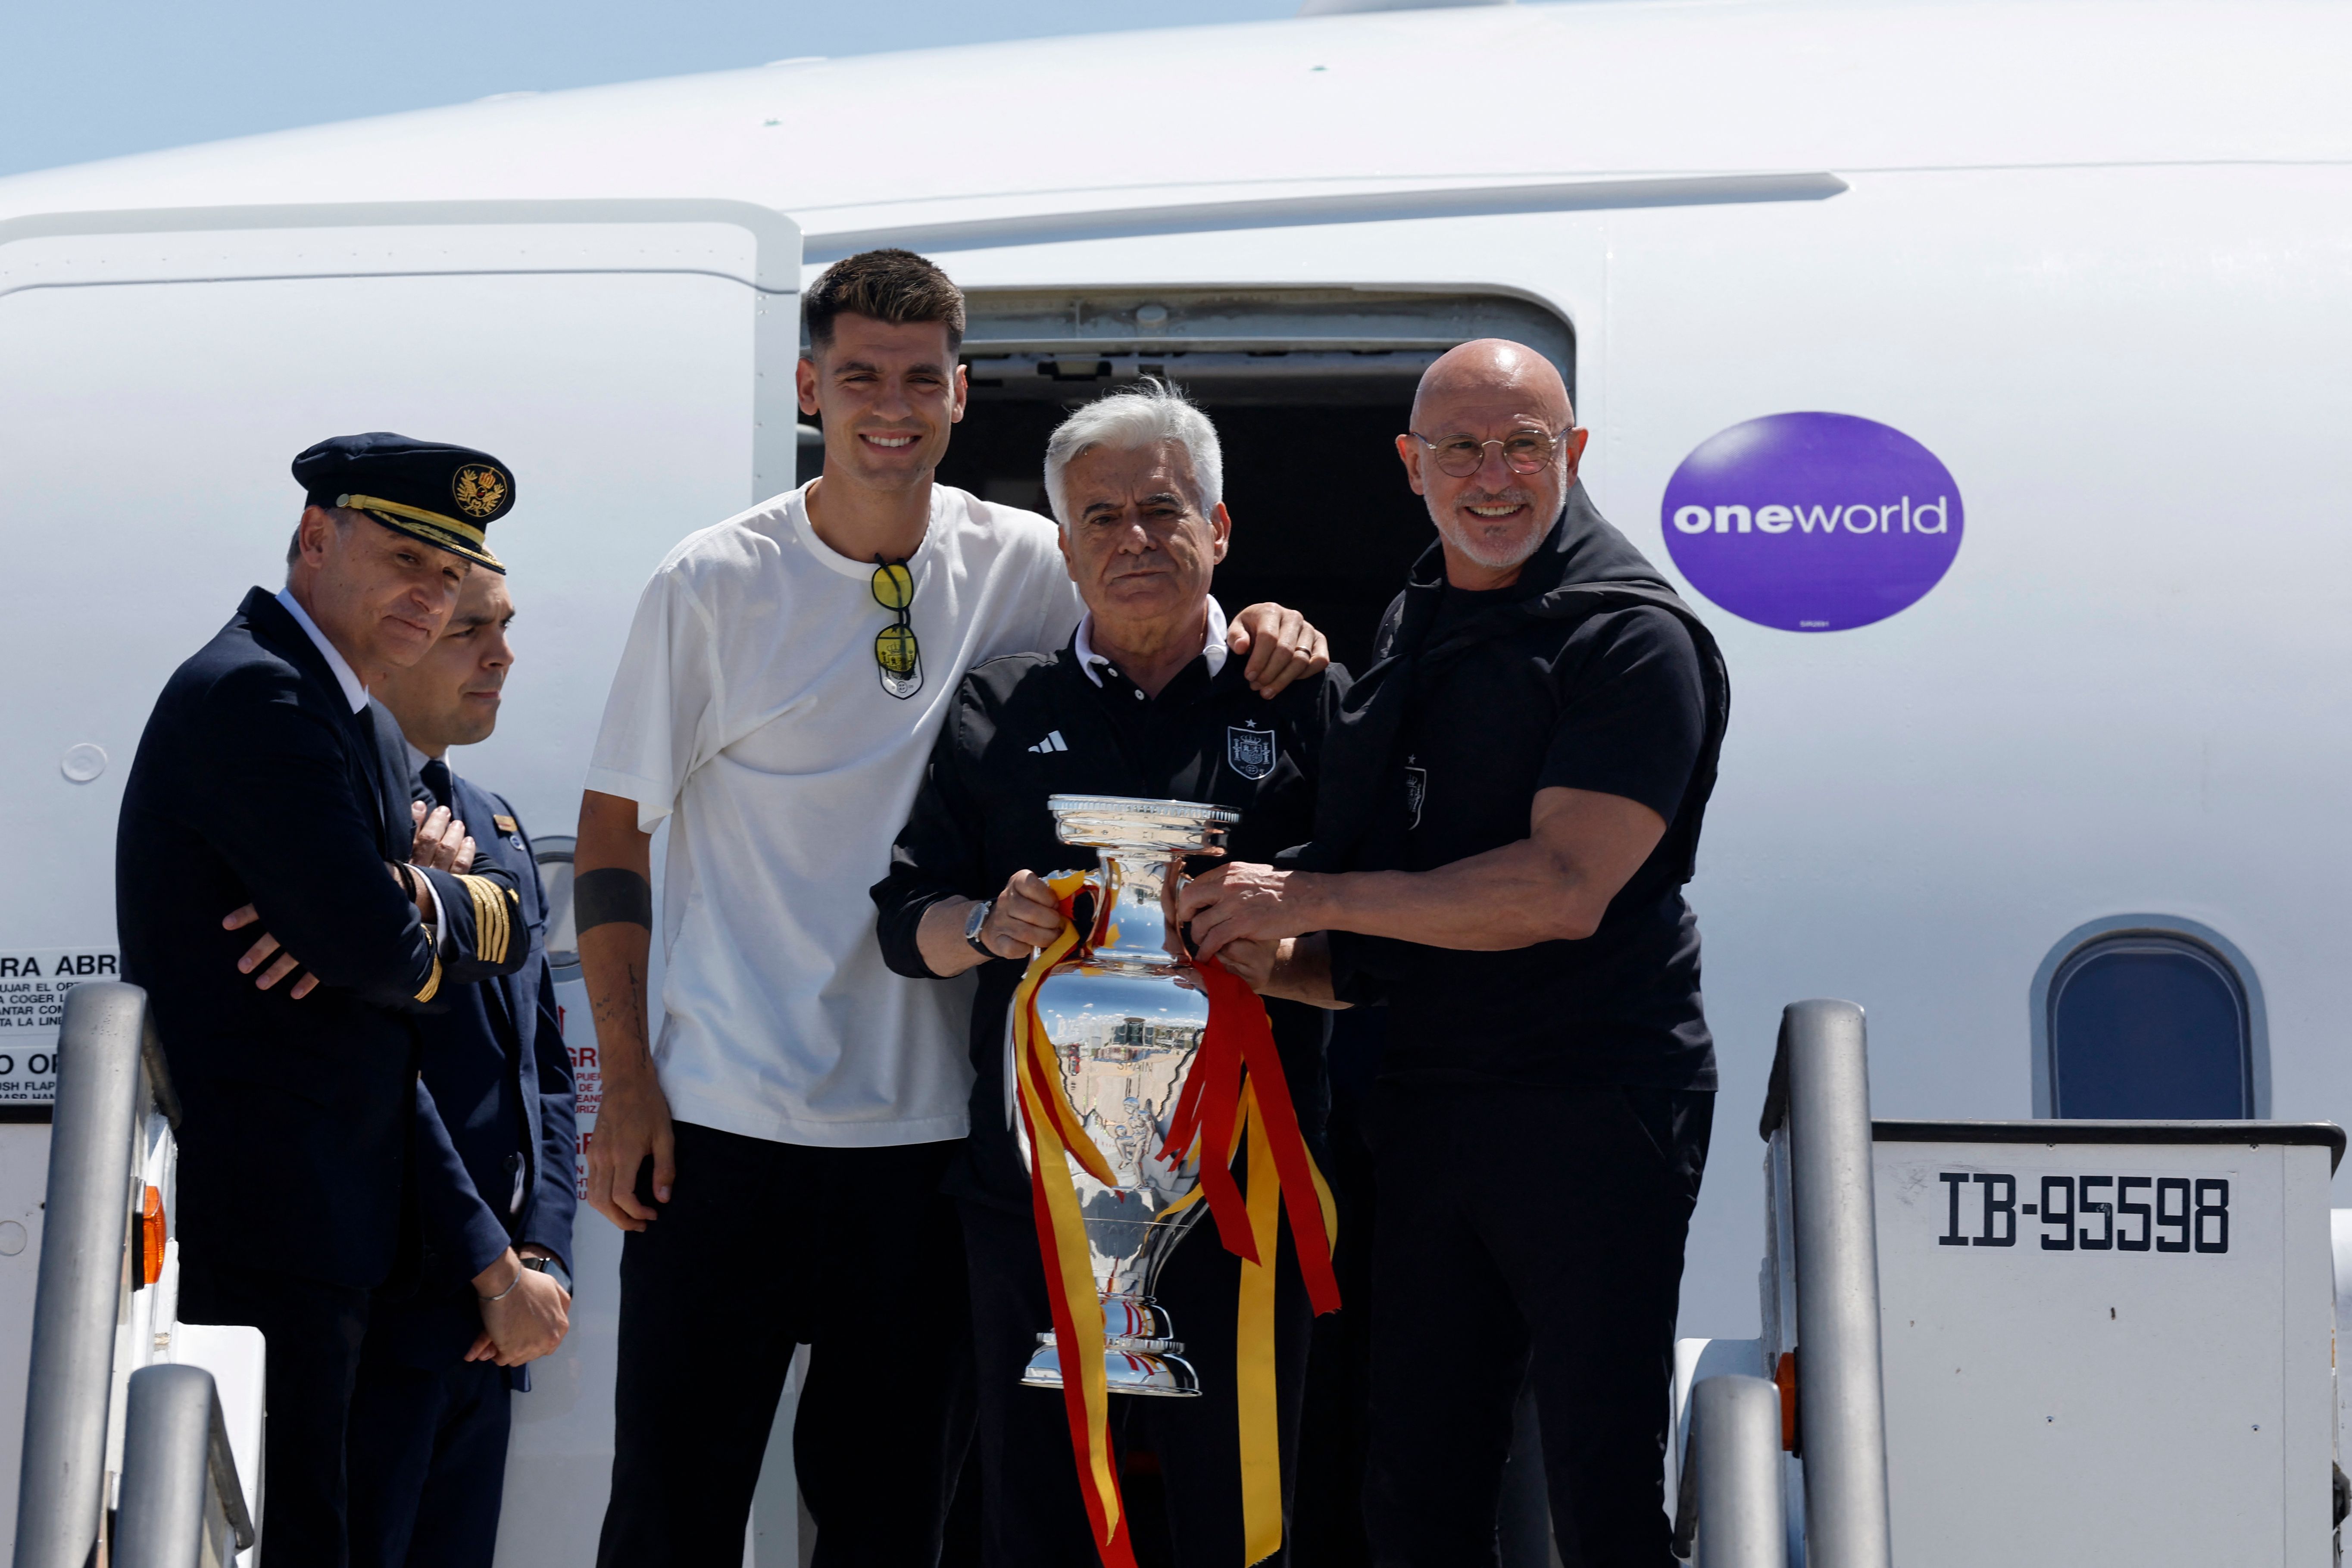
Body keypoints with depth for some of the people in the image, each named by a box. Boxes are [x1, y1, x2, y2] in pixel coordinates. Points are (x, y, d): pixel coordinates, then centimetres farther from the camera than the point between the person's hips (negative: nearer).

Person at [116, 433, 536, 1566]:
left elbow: (509, 929, 12)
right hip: (258, 1224, -10)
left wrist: (415, 899, -10)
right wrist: (435, 901, 1)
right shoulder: (252, 692, -13)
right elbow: (379, 949, -22)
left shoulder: (355, 714, 20)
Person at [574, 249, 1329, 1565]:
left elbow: (1181, 616, 17)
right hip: (725, 1121, -2)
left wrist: (1266, 630, -7)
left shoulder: (1023, 567, 3)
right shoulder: (714, 585, -3)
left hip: (931, 1127, 2)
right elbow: (615, 835, 1)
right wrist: (625, 1081, -5)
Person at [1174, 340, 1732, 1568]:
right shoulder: (1411, 628, 16)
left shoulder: (1631, 636, -9)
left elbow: (1564, 890, -20)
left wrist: (1309, 897, -16)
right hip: (1425, 1099, 7)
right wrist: (1276, 958, 1)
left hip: (1592, 1099, -7)